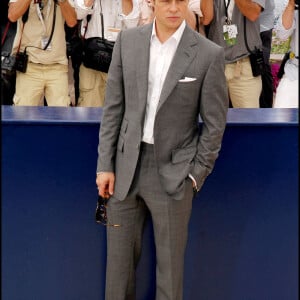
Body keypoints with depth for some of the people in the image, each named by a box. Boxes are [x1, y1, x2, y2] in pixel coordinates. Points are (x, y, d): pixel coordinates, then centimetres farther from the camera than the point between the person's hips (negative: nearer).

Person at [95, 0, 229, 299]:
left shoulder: (209, 54, -8)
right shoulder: (127, 40, 1)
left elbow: (214, 124, -3)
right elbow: (113, 106, 4)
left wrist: (195, 175, -4)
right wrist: (105, 164, 1)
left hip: (172, 173, -2)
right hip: (126, 166, 3)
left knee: (170, 260, 7)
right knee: (119, 255, 12)